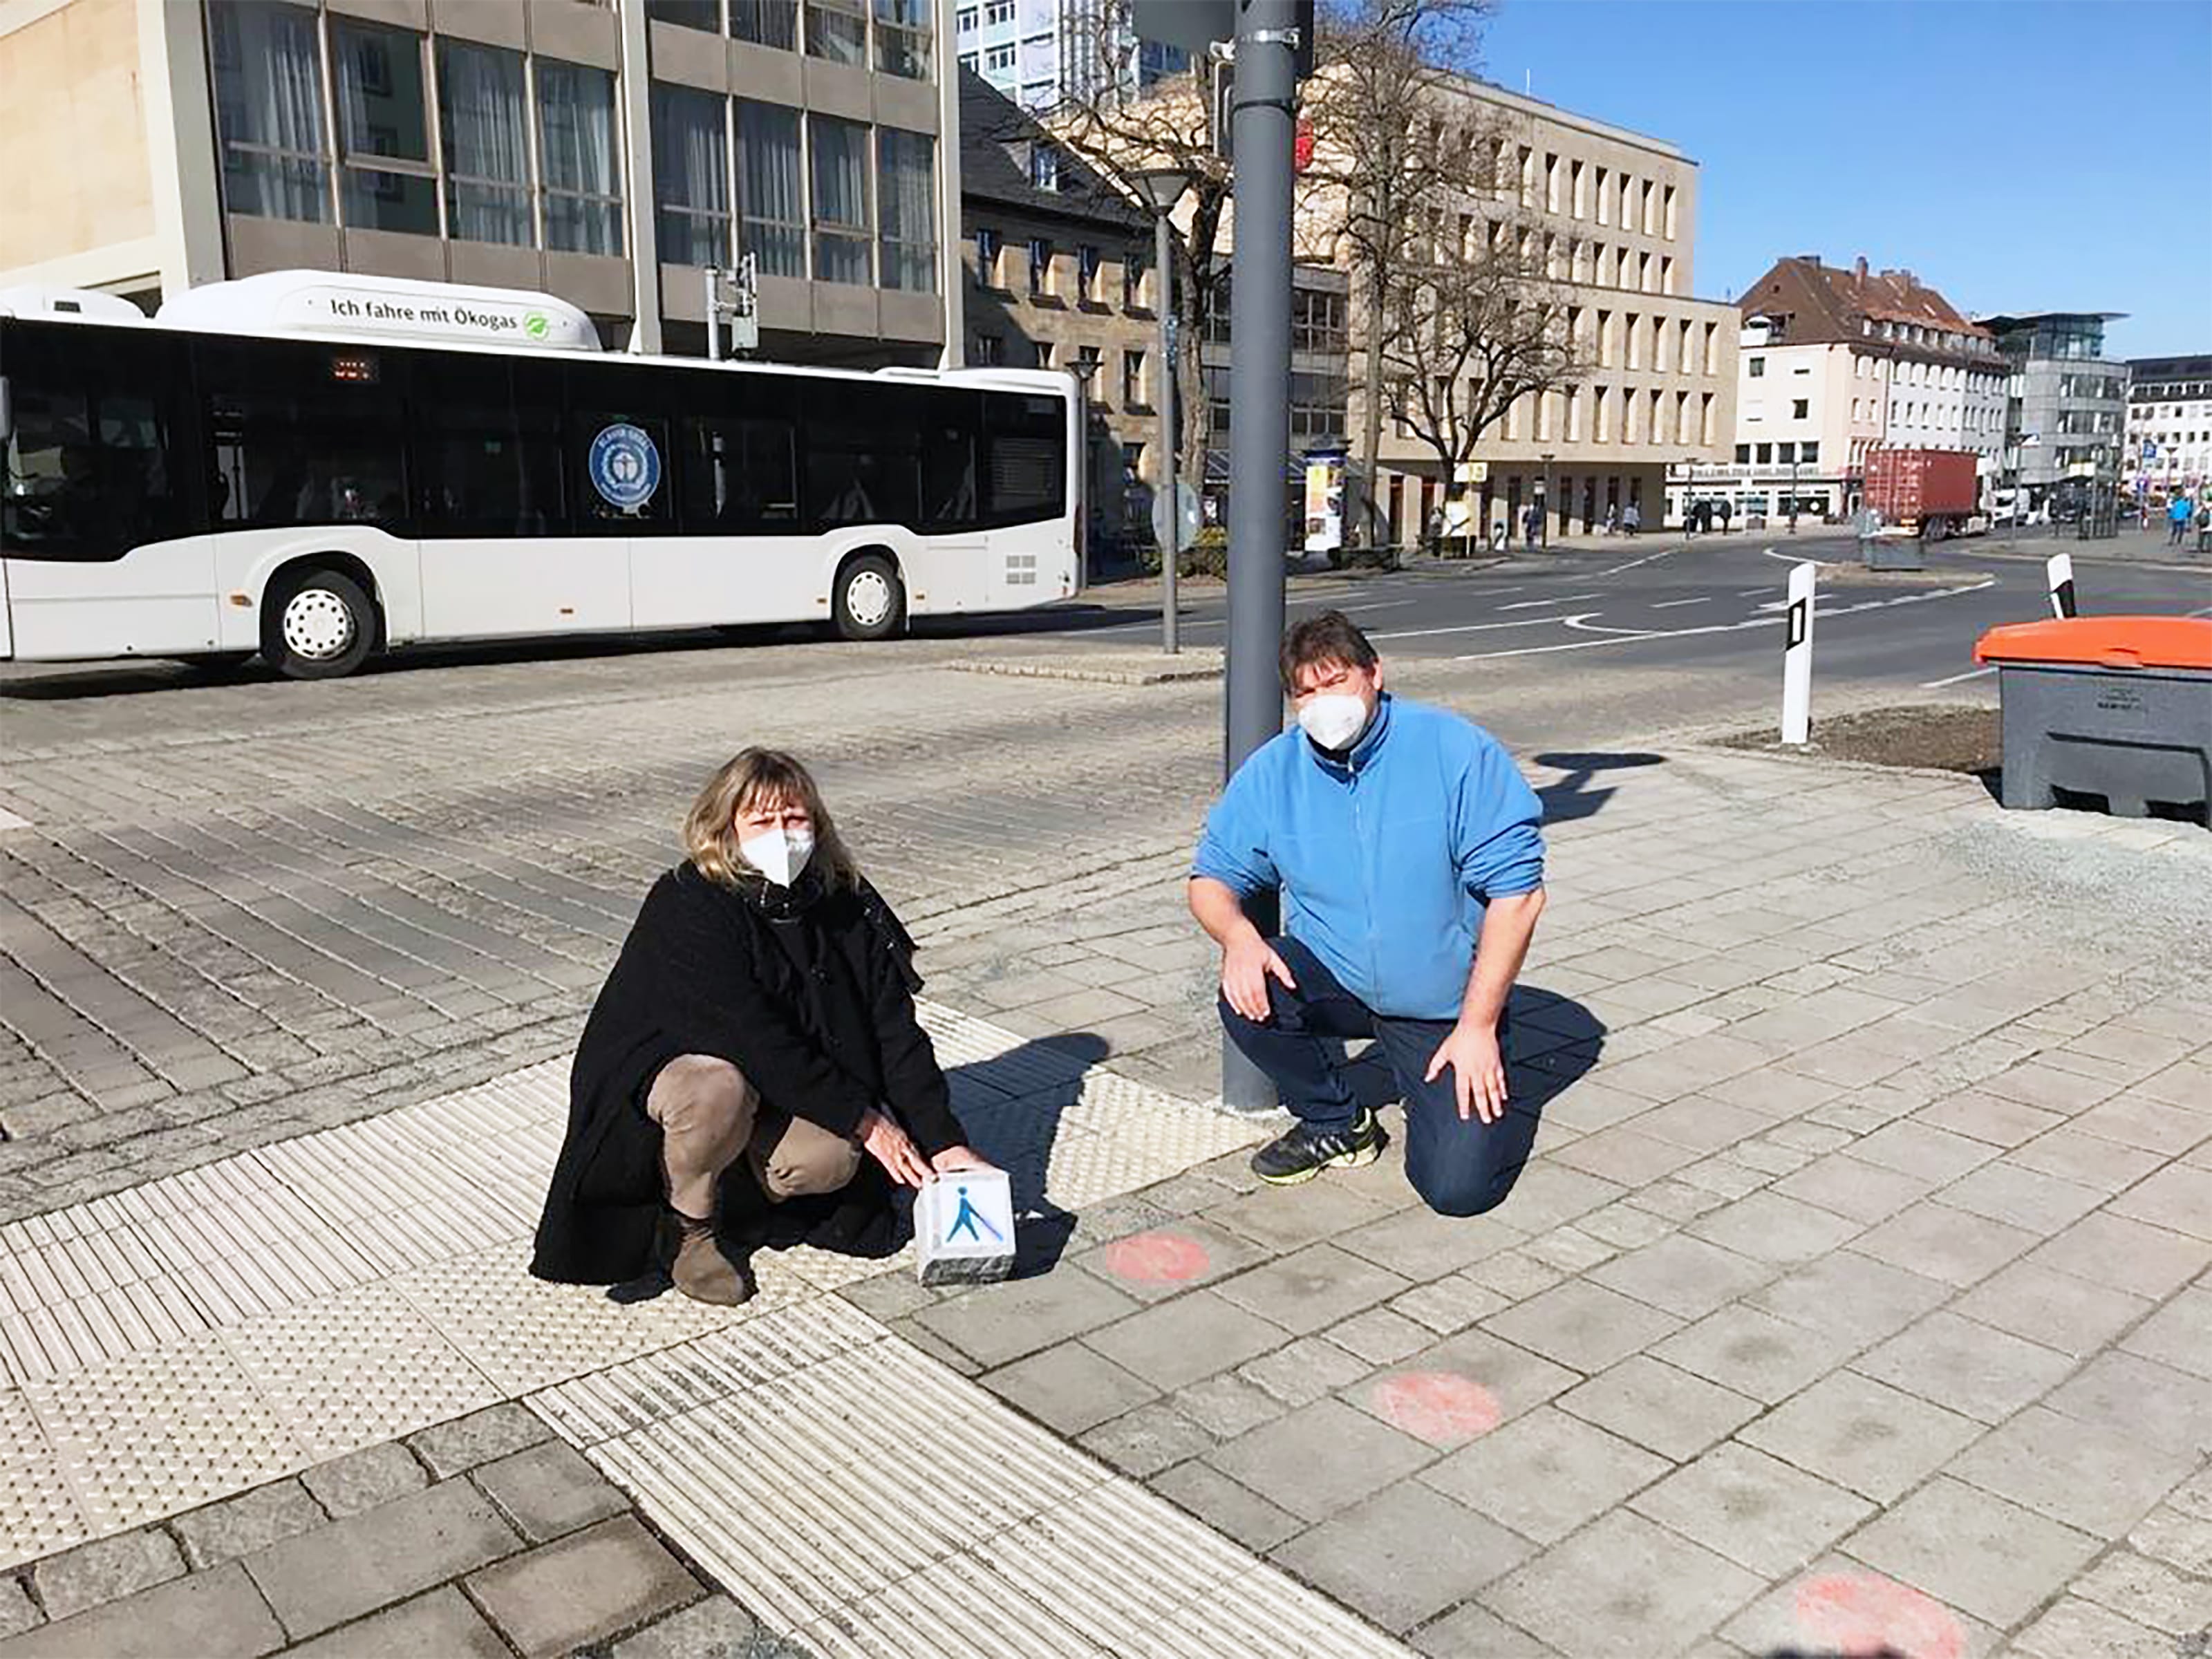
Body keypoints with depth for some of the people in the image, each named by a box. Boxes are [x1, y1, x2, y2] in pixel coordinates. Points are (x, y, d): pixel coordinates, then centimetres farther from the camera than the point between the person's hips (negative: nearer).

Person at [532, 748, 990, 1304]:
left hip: (780, 1085, 5)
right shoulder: (686, 909, -25)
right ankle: (687, 1228, -8)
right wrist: (863, 1118, -29)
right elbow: (758, 1042, -30)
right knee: (718, 1089, -37)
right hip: (659, 1066, -4)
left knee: (832, 1160, -23)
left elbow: (895, 1030, -10)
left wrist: (945, 1142, -17)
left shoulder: (845, 903, -10)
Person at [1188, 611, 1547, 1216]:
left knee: (1457, 1187, -16)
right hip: (1336, 981, 3)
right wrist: (1238, 936, -23)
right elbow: (1212, 878, 2)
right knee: (1248, 1000, -28)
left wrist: (1478, 1025, -17)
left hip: (1445, 1005, -3)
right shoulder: (1273, 771, -4)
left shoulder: (1456, 750, -14)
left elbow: (1517, 891, -14)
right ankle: (1337, 1125, 3)